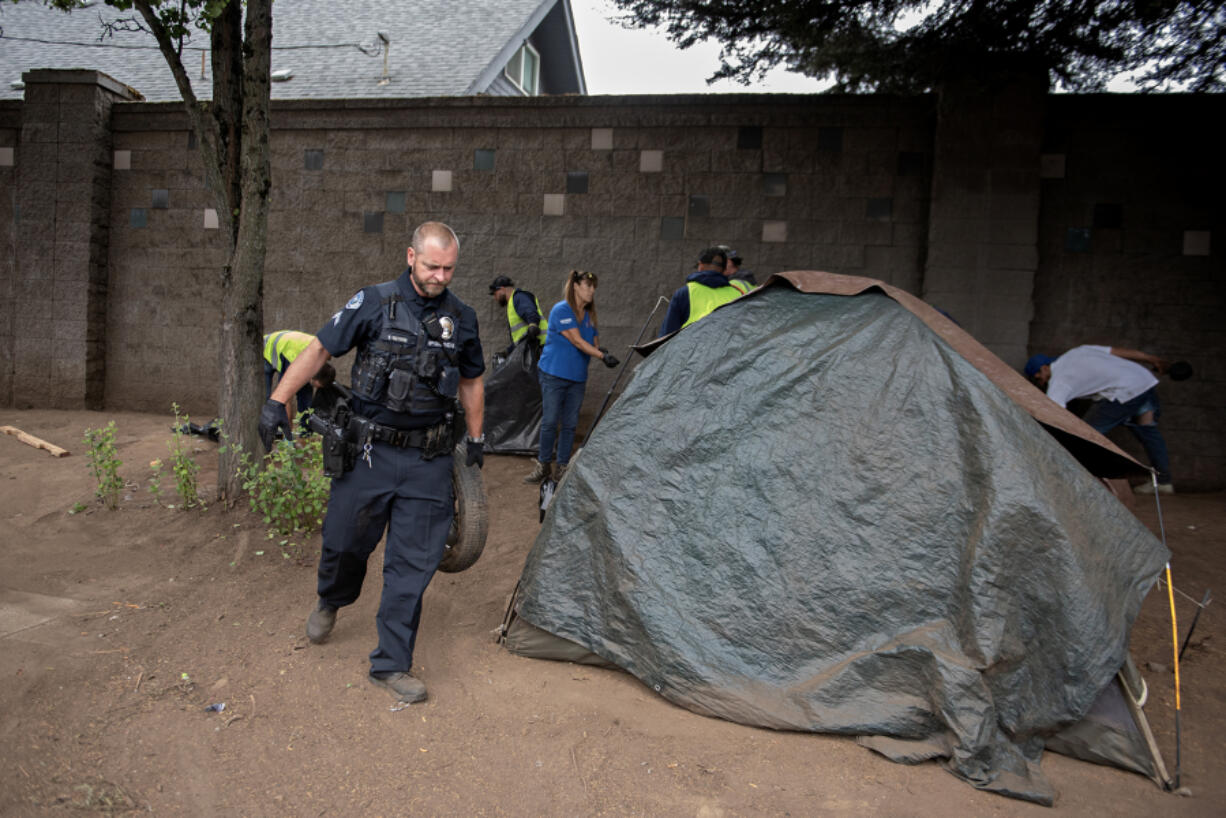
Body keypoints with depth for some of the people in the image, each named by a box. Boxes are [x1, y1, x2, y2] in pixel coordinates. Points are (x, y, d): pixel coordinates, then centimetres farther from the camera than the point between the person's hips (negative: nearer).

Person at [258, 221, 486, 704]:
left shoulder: (461, 319, 4)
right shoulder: (375, 303, -6)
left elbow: (471, 382, 17)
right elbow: (319, 350, -3)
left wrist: (475, 439, 19)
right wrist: (277, 401, -9)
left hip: (429, 460, 2)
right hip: (370, 451, -2)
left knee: (413, 564, 3)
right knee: (345, 541, 10)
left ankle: (392, 664, 16)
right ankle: (330, 601, 46)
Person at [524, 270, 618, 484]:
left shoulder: (589, 316, 11)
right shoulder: (561, 310, -12)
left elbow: (593, 343, 11)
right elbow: (577, 341, -20)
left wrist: (604, 353, -12)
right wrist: (602, 355, -27)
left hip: (577, 377, 6)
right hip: (554, 374, -6)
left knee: (570, 424, 7)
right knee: (550, 421, -3)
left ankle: (563, 468, 16)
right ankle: (543, 466, 11)